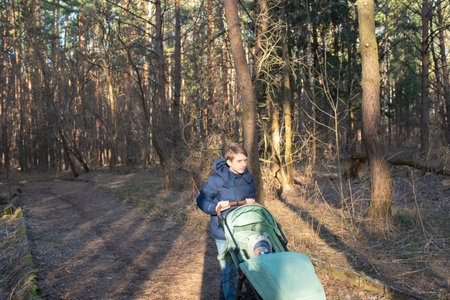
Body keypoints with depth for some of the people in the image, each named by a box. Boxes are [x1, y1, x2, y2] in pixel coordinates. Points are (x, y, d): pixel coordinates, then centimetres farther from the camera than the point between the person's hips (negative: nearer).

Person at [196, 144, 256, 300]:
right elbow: (201, 200, -8)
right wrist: (215, 207, -27)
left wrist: (251, 202, -7)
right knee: (229, 269, 1)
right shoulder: (217, 180, -15)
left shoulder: (248, 178, 1)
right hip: (223, 231, -5)